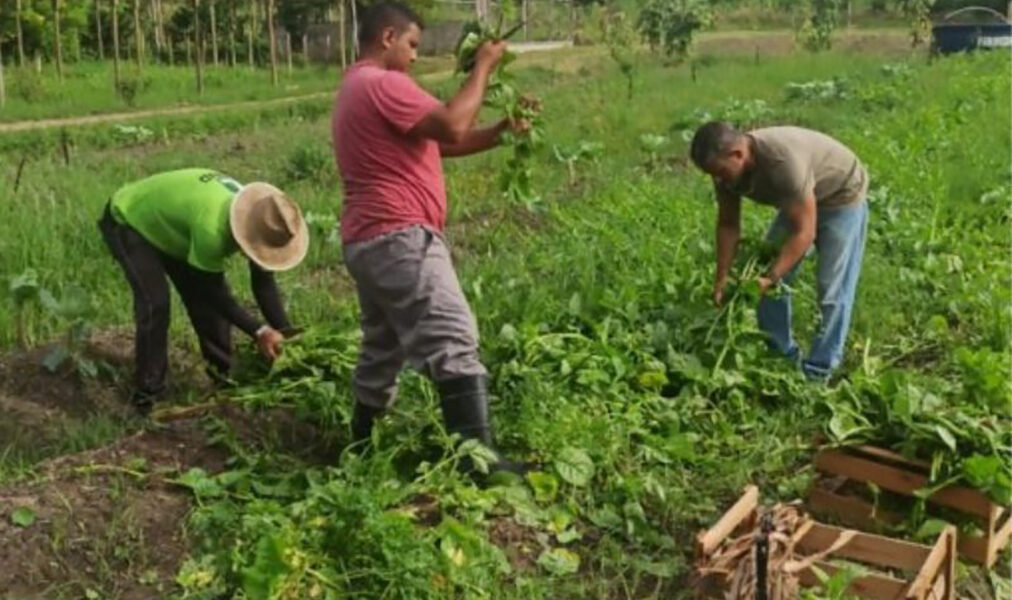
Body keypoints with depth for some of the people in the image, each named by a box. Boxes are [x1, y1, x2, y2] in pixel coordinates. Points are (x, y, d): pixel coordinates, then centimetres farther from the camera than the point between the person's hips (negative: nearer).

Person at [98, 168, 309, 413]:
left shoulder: (254, 216, -19)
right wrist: (259, 331, -29)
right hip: (127, 221, -7)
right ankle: (147, 392, -6)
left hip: (165, 222, 8)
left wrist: (285, 333, -17)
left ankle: (225, 373, 16)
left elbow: (264, 282, -10)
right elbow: (213, 290, -30)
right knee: (155, 303, -20)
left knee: (205, 297, 2)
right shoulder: (211, 228, -44)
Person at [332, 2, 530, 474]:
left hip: (369, 240, 11)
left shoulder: (359, 88, 23)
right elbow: (452, 128, -19)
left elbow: (437, 143, 18)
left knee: (382, 350, 17)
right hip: (399, 237, -11)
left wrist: (499, 133, 7)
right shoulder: (382, 84, -11)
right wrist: (483, 68, -6)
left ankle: (361, 447, 25)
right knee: (454, 343, -12)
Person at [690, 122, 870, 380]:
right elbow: (728, 224, -6)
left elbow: (804, 232, -37)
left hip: (842, 195, -7)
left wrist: (770, 278, -39)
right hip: (797, 200, 7)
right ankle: (780, 356, 15)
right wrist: (722, 278, -10)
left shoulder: (784, 160, -41)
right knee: (766, 270, 3)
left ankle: (817, 373, -2)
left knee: (832, 290, -10)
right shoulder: (728, 167, -18)